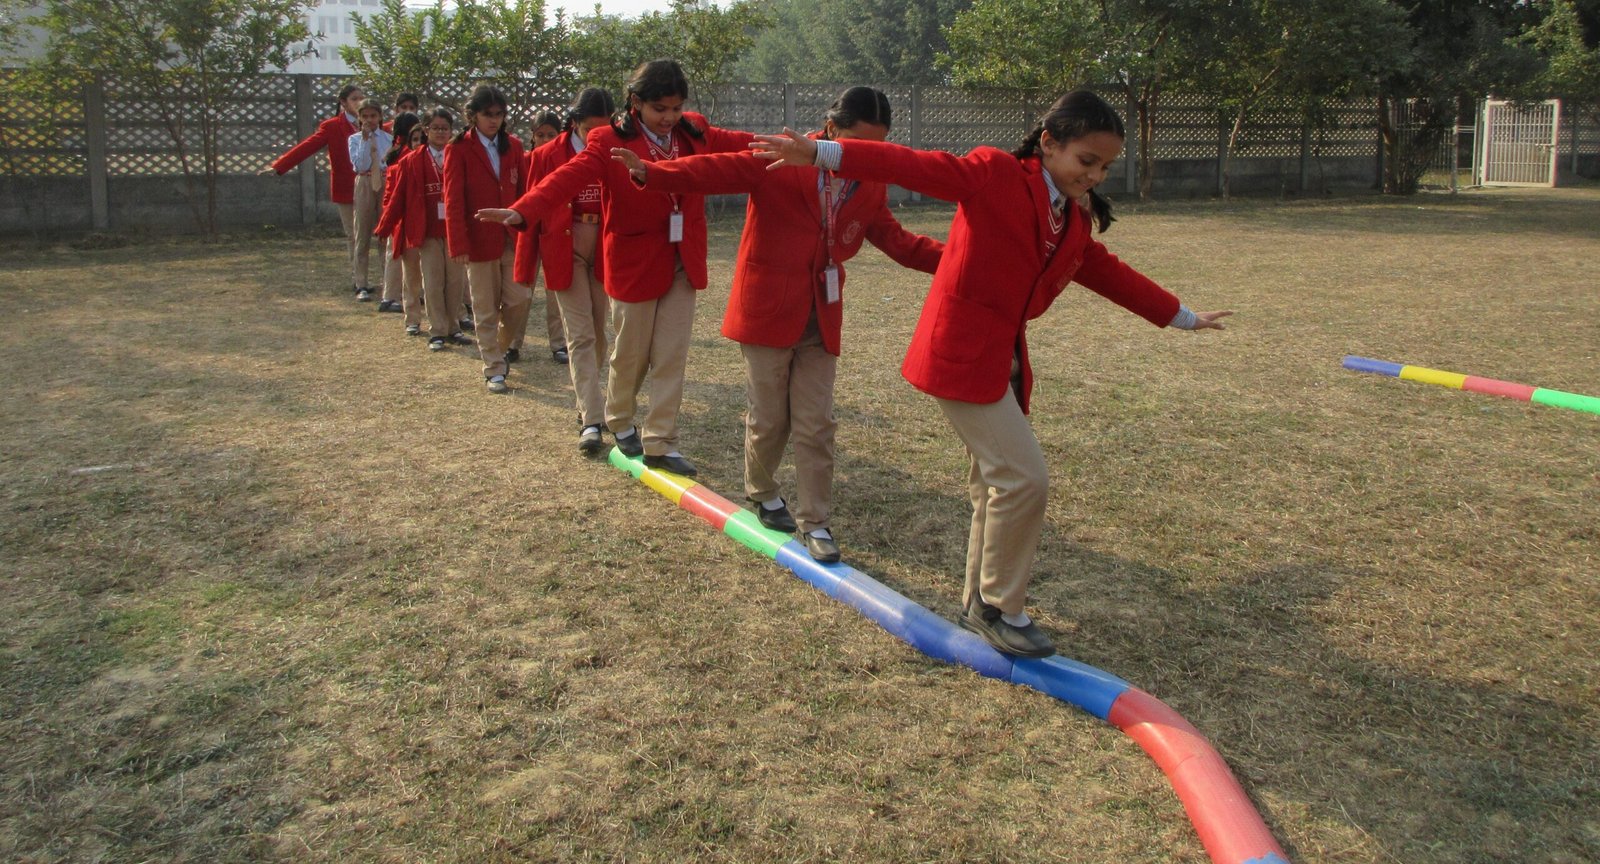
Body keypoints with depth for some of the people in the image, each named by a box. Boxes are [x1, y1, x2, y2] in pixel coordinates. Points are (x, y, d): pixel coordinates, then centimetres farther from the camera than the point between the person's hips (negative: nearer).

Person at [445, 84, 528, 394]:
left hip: (513, 238, 3)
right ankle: (494, 370, 14)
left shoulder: (513, 145, 8)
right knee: (486, 310, 4)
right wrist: (459, 245, -14)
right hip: (480, 240, -3)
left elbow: (522, 191, 9)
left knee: (519, 299, 0)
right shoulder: (458, 149, -4)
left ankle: (498, 348, 27)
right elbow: (453, 200, -8)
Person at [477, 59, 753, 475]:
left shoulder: (694, 132, 3)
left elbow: (737, 143, 5)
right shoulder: (610, 140, -13)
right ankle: (620, 421, 37)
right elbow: (570, 177, -25)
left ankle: (659, 443, 13)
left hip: (682, 263, 4)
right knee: (630, 353, 11)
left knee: (672, 356, 4)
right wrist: (522, 211, -41)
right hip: (635, 261, -4)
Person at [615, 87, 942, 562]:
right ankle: (762, 494, 35)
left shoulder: (869, 187, 5)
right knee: (769, 418, 8)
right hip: (767, 310, -4)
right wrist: (651, 173, -37)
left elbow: (897, 241, 11)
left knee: (816, 425, 4)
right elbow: (718, 170, -22)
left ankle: (814, 522, 15)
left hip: (821, 319, 4)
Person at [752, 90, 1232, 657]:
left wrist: (1182, 317, 34)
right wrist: (822, 154, -31)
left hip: (1004, 358, 9)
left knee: (995, 484, 16)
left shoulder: (1074, 220, 11)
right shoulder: (995, 174, -12)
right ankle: (998, 607, 8)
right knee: (1023, 478, -10)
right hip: (961, 354, -9)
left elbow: (1110, 273, 24)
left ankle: (980, 605, 32)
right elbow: (916, 167, -21)